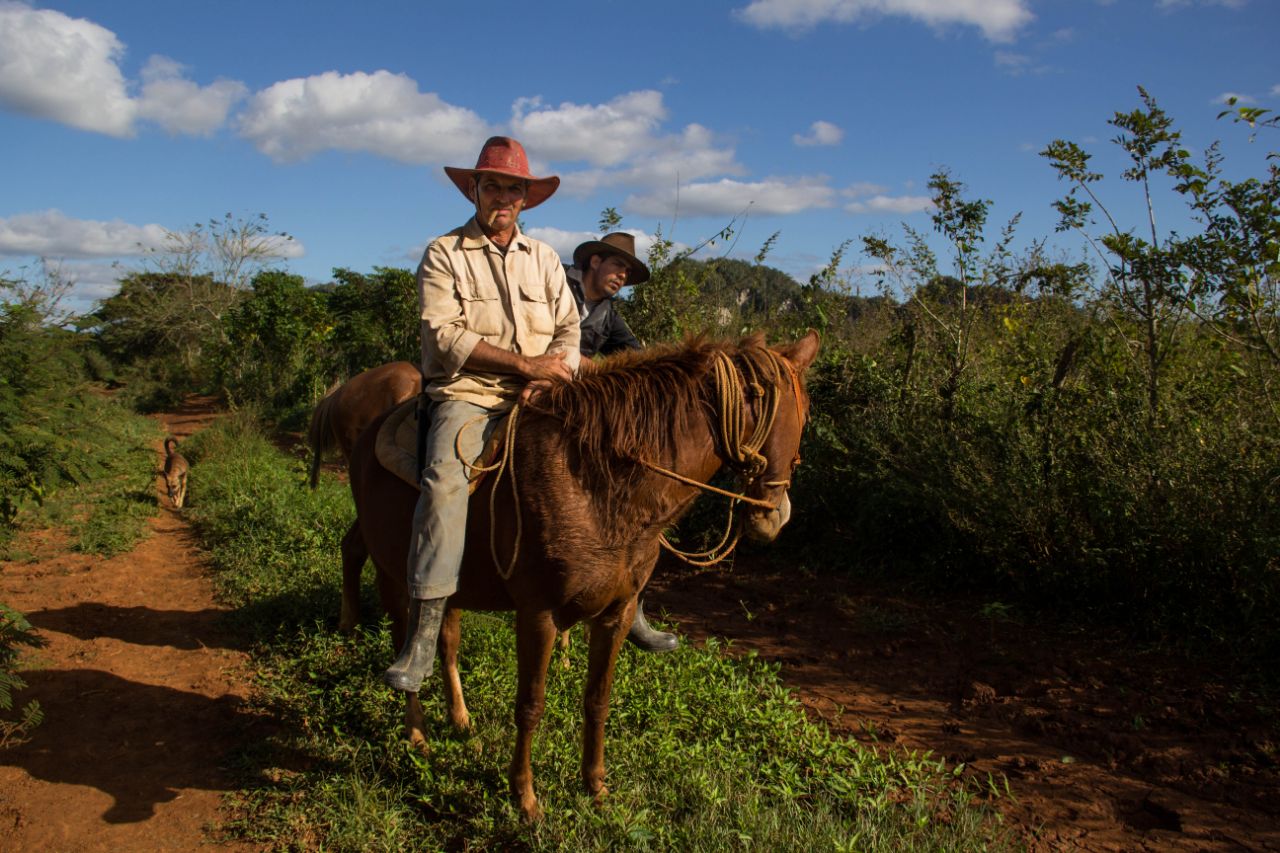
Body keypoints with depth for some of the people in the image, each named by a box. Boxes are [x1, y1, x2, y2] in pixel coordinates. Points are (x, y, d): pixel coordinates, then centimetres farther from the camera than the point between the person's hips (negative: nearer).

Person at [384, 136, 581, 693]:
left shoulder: (543, 258, 17)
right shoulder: (443, 255, 4)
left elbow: (569, 328, 11)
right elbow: (445, 336, -9)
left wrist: (552, 374, -11)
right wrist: (525, 363, -15)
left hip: (537, 399, 5)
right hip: (466, 396, -4)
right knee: (444, 480, -31)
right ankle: (423, 636, -31)